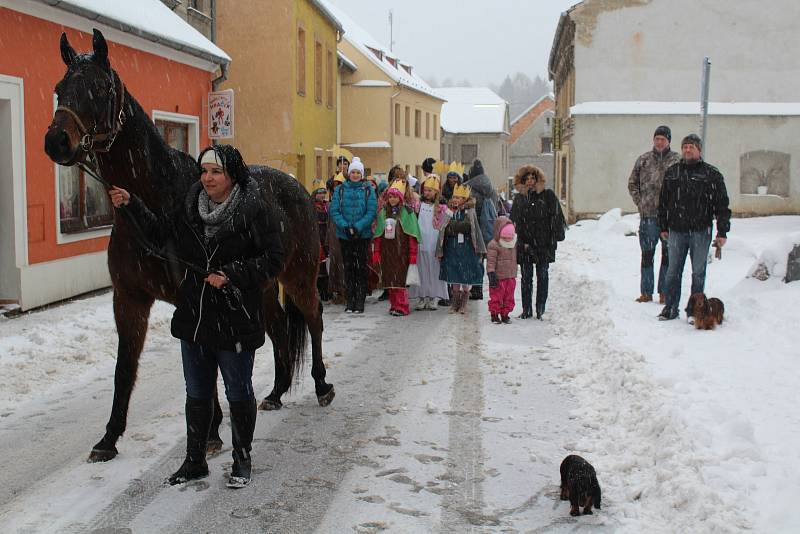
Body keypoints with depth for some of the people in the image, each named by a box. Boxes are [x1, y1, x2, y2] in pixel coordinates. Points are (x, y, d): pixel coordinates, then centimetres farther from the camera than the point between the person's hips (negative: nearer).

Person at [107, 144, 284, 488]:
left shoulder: (254, 211, -13)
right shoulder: (189, 207, 4)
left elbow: (273, 260, -14)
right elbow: (158, 231, 10)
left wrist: (231, 274, -23)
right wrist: (130, 205, -4)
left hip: (236, 321, -5)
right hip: (193, 318, 5)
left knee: (238, 393, 11)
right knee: (197, 394, 17)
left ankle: (242, 460, 29)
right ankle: (195, 460, 32)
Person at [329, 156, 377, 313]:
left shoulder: (368, 190, 1)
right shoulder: (340, 190, 4)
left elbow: (372, 212, -6)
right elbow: (333, 211, -2)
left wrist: (358, 227, -18)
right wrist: (345, 226, -15)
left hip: (363, 234, -1)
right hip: (344, 235, 1)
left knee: (362, 266, 1)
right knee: (348, 267, 6)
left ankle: (360, 301, 6)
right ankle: (350, 301, 11)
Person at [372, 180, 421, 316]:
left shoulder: (407, 212, -1)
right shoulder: (383, 212, 11)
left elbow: (412, 235, -4)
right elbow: (377, 234, 12)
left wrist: (413, 253, -9)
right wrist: (376, 252, 7)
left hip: (401, 252, -4)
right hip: (386, 251, 4)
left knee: (400, 279, -8)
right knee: (389, 279, 5)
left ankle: (402, 307, -5)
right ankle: (394, 305, 13)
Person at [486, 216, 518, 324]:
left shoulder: (513, 244, 8)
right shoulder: (493, 245, -13)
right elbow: (491, 262, -15)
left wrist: (514, 273, 24)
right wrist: (491, 275, -19)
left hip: (511, 277, 6)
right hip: (498, 278, -6)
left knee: (509, 297, 10)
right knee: (496, 296, 0)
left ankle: (505, 314, 20)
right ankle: (494, 315, 12)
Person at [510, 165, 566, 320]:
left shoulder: (548, 195, 1)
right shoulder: (519, 198, 10)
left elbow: (556, 218, -1)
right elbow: (514, 221, 11)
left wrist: (557, 236, -8)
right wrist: (521, 241, 3)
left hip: (543, 243, -2)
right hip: (525, 244, 2)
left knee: (542, 276, 3)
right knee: (526, 277, 5)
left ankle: (540, 310, 10)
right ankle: (527, 310, 11)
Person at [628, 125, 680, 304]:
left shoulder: (678, 160, 1)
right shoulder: (644, 160, 7)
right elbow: (632, 183, 15)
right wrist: (640, 202, 5)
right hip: (648, 215, 1)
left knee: (668, 254, 5)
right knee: (647, 254, 5)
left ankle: (664, 292, 14)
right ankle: (646, 292, 13)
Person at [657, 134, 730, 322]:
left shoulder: (712, 174, 0)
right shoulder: (671, 172, 10)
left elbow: (722, 204, -1)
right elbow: (663, 202, 16)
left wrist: (722, 231, -5)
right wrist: (663, 227, 13)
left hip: (701, 231, -3)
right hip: (676, 231, 3)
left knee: (698, 273, 4)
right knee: (673, 272, 7)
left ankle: (694, 311, 14)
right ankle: (670, 308, 17)